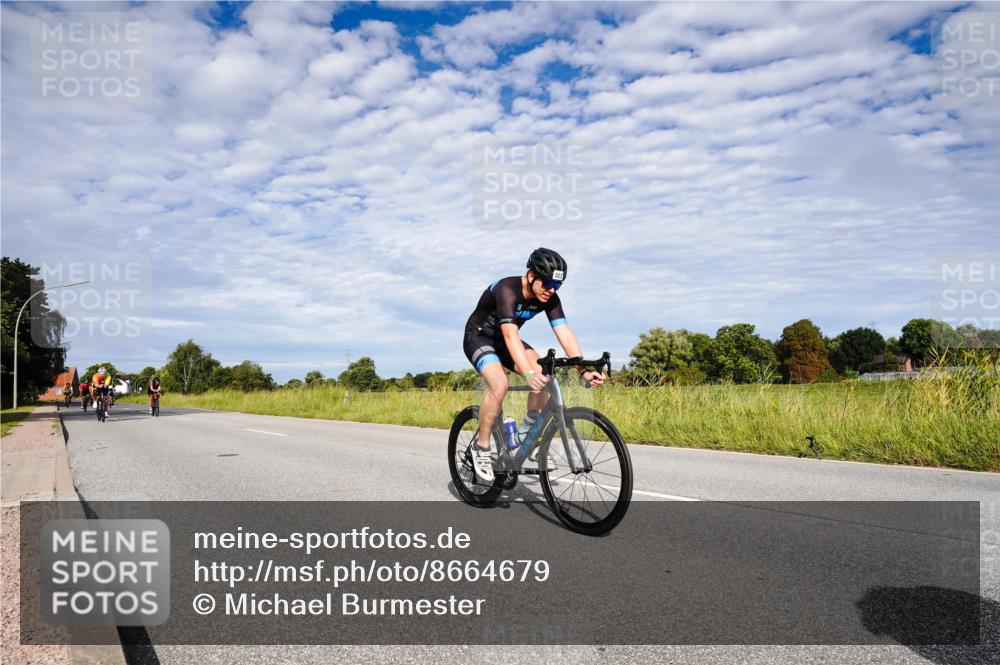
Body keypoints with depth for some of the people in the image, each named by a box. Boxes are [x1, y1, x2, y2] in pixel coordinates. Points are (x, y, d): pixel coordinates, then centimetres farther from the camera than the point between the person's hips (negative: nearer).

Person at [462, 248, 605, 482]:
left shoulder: (550, 298, -15)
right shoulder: (507, 290, -34)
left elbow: (565, 333, -21)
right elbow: (510, 336, -46)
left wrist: (584, 370, -34)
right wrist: (528, 374, -58)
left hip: (504, 340, 6)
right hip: (478, 337, -6)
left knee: (544, 377, -18)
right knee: (500, 384, -31)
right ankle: (481, 448, -14)